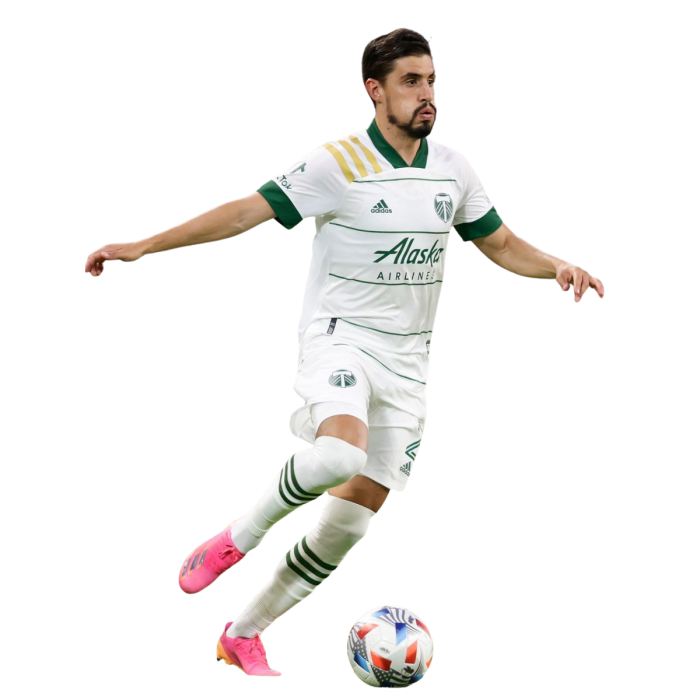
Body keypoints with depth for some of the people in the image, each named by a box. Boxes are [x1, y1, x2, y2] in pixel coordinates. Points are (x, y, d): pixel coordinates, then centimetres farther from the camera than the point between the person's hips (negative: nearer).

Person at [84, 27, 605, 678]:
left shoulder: (452, 168, 6)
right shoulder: (337, 163, -11)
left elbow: (501, 243, 16)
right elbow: (244, 212, -11)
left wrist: (556, 265, -5)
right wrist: (142, 246, -16)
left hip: (406, 365, 5)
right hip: (339, 338, -5)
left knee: (347, 526, 2)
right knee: (341, 455, -36)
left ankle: (245, 635, 17)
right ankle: (239, 537, -11)